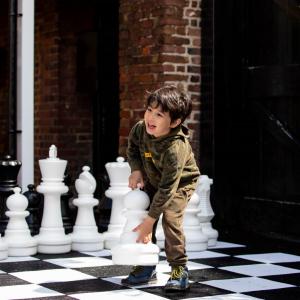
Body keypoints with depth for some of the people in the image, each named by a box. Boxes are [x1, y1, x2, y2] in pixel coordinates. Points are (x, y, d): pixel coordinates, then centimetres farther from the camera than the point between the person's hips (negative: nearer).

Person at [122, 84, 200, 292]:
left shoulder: (175, 148, -41)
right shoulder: (140, 130, -23)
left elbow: (167, 189, -39)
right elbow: (132, 148, 4)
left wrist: (149, 221, -37)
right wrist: (136, 170, -14)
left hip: (181, 183, -6)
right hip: (152, 181, 6)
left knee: (170, 218, -25)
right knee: (141, 215, -1)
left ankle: (179, 270, -11)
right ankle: (147, 268, 12)